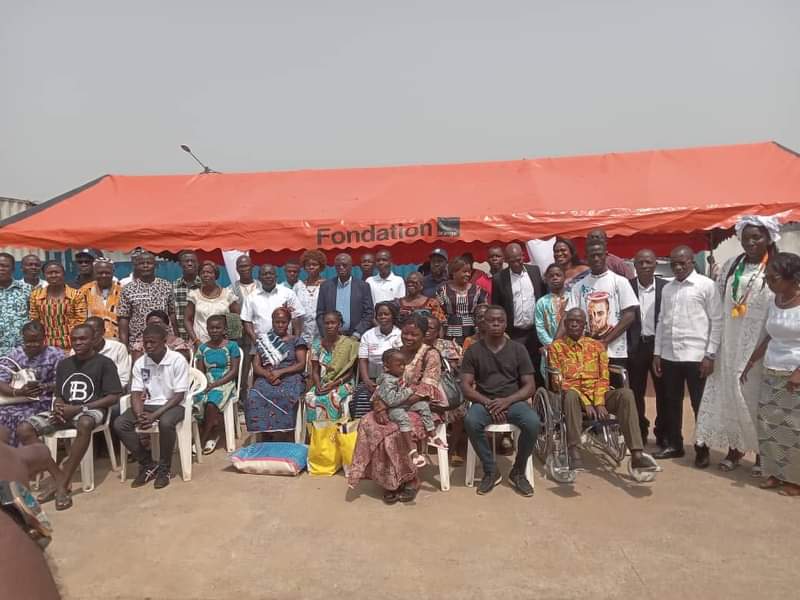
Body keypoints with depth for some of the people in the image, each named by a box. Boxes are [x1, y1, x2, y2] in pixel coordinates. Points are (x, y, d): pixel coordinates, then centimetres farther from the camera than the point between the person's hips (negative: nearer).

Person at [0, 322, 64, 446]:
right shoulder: (13, 355, 7)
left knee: (22, 420, -30)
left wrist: (44, 387, -24)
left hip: (43, 403, -3)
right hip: (17, 402, 3)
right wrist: (18, 392, -23)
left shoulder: (56, 354, 1)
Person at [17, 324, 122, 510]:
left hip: (91, 410, -6)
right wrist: (57, 408, -7)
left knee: (85, 424, -42)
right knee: (23, 429, -17)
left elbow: (113, 397, -9)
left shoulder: (105, 363, -1)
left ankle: (62, 484, -31)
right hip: (64, 411, 6)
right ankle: (58, 476, -16)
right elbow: (58, 395, 18)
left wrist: (79, 408, -16)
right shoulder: (63, 364, 17)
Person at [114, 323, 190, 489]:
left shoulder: (178, 360, -13)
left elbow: (179, 395, -15)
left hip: (172, 405, -5)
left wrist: (155, 415, -24)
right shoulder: (140, 363, 2)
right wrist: (140, 415, -19)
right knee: (119, 424, -19)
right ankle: (148, 465, -3)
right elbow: (136, 393, 1)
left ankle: (164, 469, -14)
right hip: (148, 405, 5)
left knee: (165, 423, -38)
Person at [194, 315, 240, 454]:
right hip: (208, 384, 3)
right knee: (200, 403, -29)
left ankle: (201, 440, -10)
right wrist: (205, 384, -11)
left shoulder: (232, 346, 0)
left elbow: (234, 371, -5)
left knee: (211, 405, -31)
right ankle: (214, 434, -9)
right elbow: (200, 373, 10)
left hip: (225, 383, -3)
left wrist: (215, 384, -15)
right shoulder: (202, 348, 11)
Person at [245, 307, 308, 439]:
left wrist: (280, 371, -13)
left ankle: (287, 440, -26)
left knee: (286, 396, -37)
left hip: (291, 377, -2)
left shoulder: (296, 340, 12)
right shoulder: (264, 341, 20)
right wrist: (267, 374, -11)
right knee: (254, 397, -31)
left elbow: (301, 364, 1)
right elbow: (256, 366, 11)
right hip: (267, 378, 3)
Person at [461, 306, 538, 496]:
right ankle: (491, 471, -9)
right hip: (484, 402, 0)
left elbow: (530, 386, 2)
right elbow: (466, 386, 0)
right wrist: (487, 402, -17)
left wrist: (507, 401, -16)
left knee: (533, 422, -30)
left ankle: (518, 472, -4)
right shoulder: (473, 351, 4)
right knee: (471, 421, -33)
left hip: (513, 401, 0)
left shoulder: (518, 349, 5)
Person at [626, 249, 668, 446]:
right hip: (636, 346, 0)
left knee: (663, 392, 8)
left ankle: (663, 433, 22)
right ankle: (640, 433, 22)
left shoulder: (665, 287, -2)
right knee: (636, 392, 9)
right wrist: (626, 346, -6)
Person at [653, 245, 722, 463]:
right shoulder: (667, 288, 12)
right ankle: (674, 445, 25)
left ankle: (702, 450, 17)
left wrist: (710, 355, -9)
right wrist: (657, 353, 9)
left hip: (696, 355, -5)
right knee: (672, 403, 12)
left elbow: (717, 321, -4)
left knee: (700, 405, 4)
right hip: (669, 355, 5)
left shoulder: (706, 285, -3)